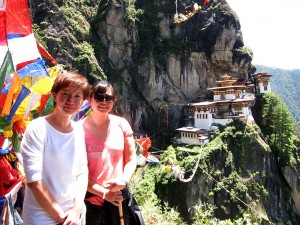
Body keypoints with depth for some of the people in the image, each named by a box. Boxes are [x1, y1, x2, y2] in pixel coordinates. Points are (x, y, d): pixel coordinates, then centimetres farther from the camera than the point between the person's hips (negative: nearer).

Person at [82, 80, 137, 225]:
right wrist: (103, 193, -12)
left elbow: (131, 160, 3)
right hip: (90, 198, -2)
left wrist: (123, 181, -15)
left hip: (119, 196, 2)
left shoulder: (121, 124, -2)